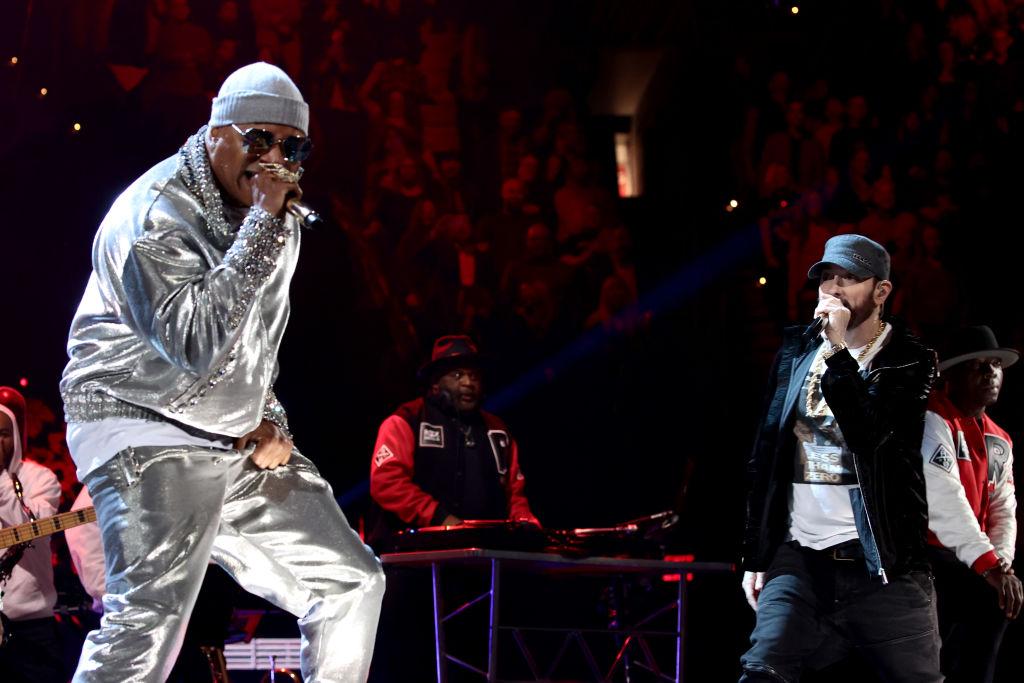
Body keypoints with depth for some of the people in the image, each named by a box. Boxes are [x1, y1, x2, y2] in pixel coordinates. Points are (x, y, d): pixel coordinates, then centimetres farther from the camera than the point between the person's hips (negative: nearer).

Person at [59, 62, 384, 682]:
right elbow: (197, 345, -30)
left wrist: (270, 420, 8)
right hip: (150, 431, -9)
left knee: (353, 583, 7)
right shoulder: (156, 214, -16)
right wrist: (263, 223, -26)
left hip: (243, 443, 9)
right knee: (150, 619, -26)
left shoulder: (276, 219, 12)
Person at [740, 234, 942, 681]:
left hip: (880, 563, -3)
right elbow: (765, 458, 13)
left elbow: (867, 434, -17)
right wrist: (755, 556, 11)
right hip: (800, 556, 3)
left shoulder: (909, 361, -1)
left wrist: (838, 351, -17)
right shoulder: (796, 351, 11)